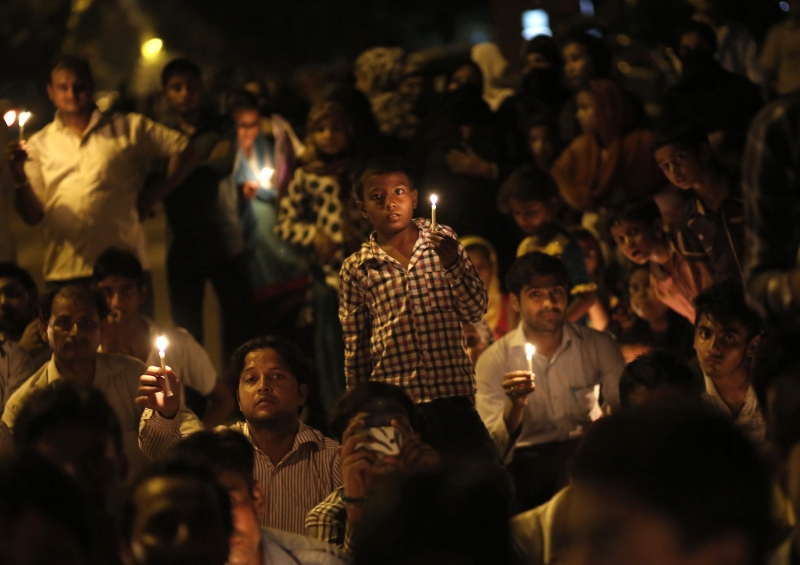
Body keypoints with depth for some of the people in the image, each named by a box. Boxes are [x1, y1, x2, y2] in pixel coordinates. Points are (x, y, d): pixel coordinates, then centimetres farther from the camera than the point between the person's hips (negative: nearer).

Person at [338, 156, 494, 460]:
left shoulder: (442, 241, 7)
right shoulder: (357, 268, 5)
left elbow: (475, 312, 4)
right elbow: (355, 348, 10)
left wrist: (452, 263, -11)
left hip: (452, 396, 1)